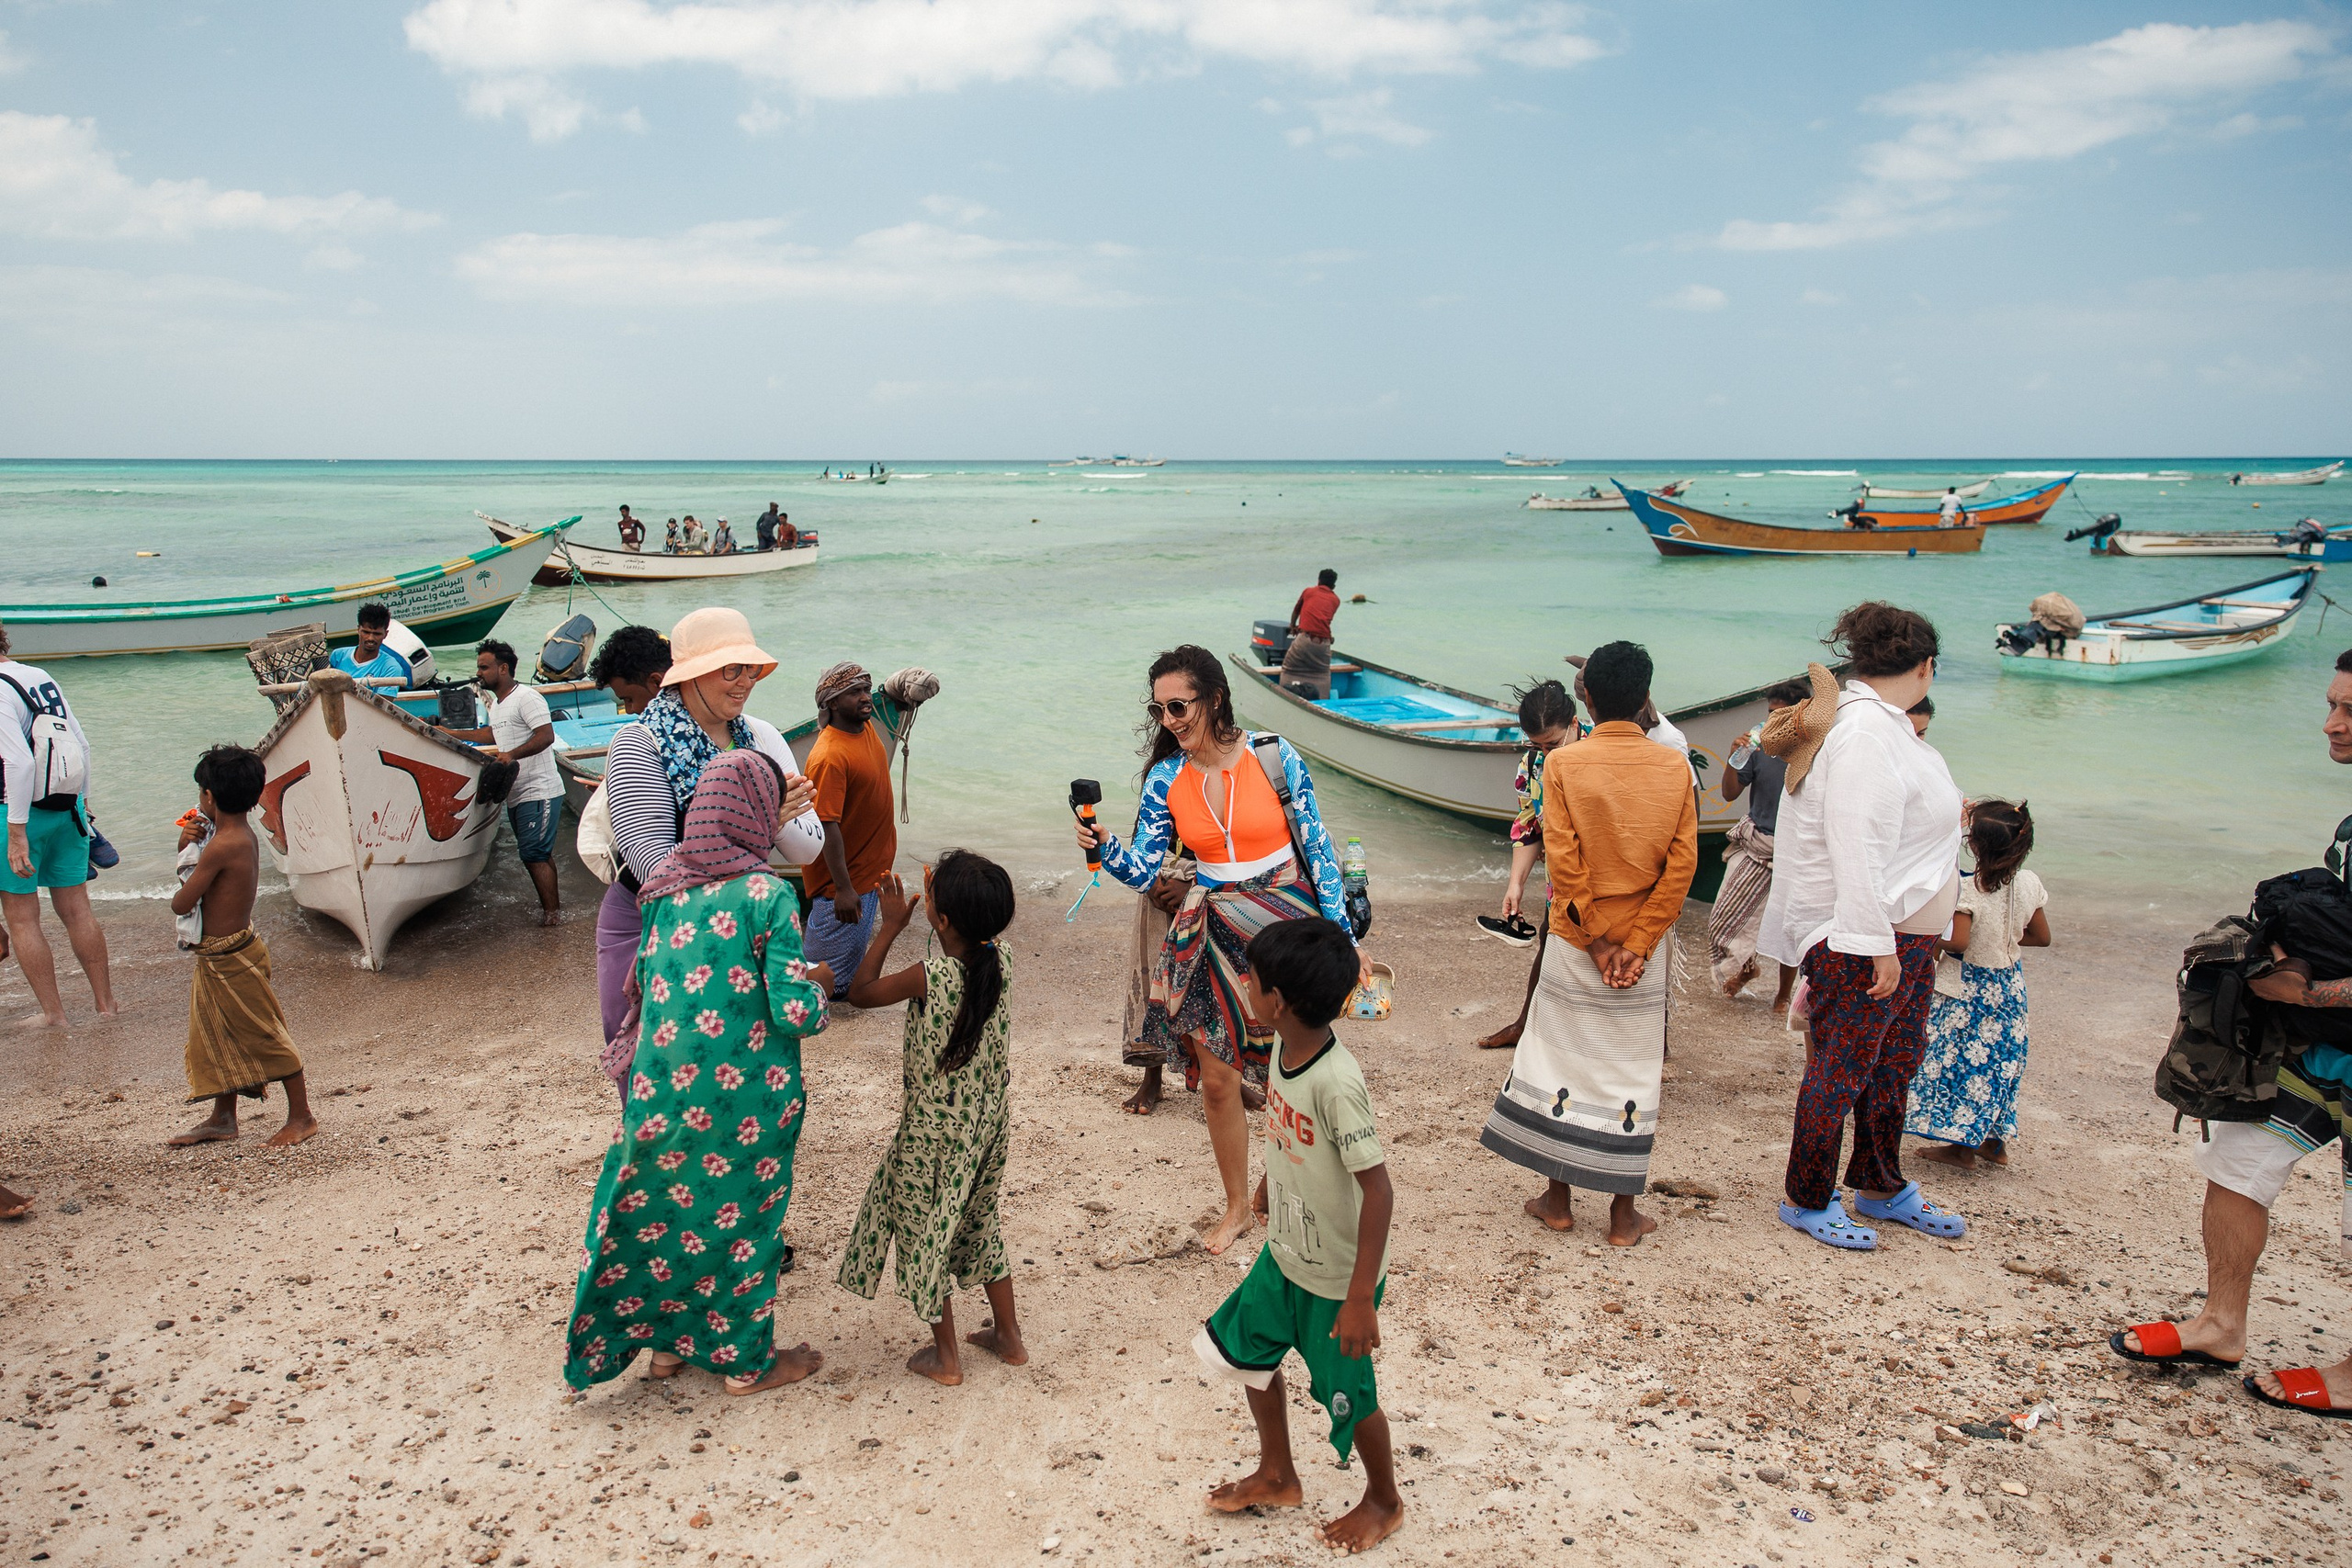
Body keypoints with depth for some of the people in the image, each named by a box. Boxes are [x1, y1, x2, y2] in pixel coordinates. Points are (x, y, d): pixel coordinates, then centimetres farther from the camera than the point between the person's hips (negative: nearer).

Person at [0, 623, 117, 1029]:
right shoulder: (41, 677, 8)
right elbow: (82, 743, 12)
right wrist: (83, 799, 21)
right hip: (68, 809, 7)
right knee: (76, 910, 14)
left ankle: (52, 1013, 11)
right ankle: (106, 1003, 20)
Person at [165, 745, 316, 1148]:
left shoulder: (221, 846, -25)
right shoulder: (245, 835, 4)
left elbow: (181, 904, -20)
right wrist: (188, 847, -3)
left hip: (229, 958, -10)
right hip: (221, 958, 10)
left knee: (266, 1036, 1)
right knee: (218, 1038, 19)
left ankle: (301, 1116, 11)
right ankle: (222, 1119, 31)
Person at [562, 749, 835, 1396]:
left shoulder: (665, 884, 1)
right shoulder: (769, 895, -16)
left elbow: (647, 976, 13)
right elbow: (793, 1011, -19)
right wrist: (817, 982, 1)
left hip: (664, 1088, 4)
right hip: (742, 1095, -4)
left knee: (661, 1205, 21)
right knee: (740, 1217, 13)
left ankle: (666, 1342, 37)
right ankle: (746, 1361, 29)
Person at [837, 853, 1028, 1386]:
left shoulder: (928, 978, -27)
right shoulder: (1000, 962, -12)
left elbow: (860, 991, -10)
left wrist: (891, 926, -7)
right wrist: (945, 894, 6)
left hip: (934, 1132, -6)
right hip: (989, 1124, 6)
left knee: (923, 1230, 14)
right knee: (979, 1222, 24)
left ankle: (945, 1355, 24)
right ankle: (1009, 1336, 32)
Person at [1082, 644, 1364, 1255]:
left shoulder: (1273, 755, -10)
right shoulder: (1166, 779, -2)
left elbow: (1317, 845, -5)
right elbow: (1142, 870, -1)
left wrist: (1343, 938, -4)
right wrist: (1104, 847, -23)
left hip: (1285, 919, -2)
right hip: (1212, 932, 3)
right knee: (1215, 1077, 6)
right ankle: (1237, 1206, 28)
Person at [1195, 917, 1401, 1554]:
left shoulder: (1337, 1082, -34)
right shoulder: (1284, 1050, -9)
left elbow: (1378, 1190, -30)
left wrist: (1361, 1300, -26)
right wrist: (1267, 1184, 28)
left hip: (1336, 1279, -8)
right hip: (1283, 1255, 8)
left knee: (1347, 1394, 11)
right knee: (1246, 1348, 21)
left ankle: (1384, 1502, 40)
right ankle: (1277, 1477, 44)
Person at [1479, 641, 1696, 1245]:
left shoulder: (1564, 763, -9)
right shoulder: (1675, 767, -4)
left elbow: (1564, 861, -13)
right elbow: (1682, 865, -8)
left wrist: (1597, 943, -7)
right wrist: (1636, 944, -8)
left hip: (1576, 942, -1)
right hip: (1643, 944, 1)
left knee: (1562, 1061, 11)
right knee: (1632, 1073, 9)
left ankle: (1557, 1197, 20)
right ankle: (1623, 1213, 17)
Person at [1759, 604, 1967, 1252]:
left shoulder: (1884, 724, 11)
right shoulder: (1865, 732, -22)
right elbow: (1856, 849, -27)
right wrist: (1879, 947, -26)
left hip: (1904, 934, 11)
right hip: (1860, 939, -11)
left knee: (1896, 1060, 20)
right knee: (1840, 1072, 2)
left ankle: (1881, 1188, 35)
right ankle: (1807, 1201, 16)